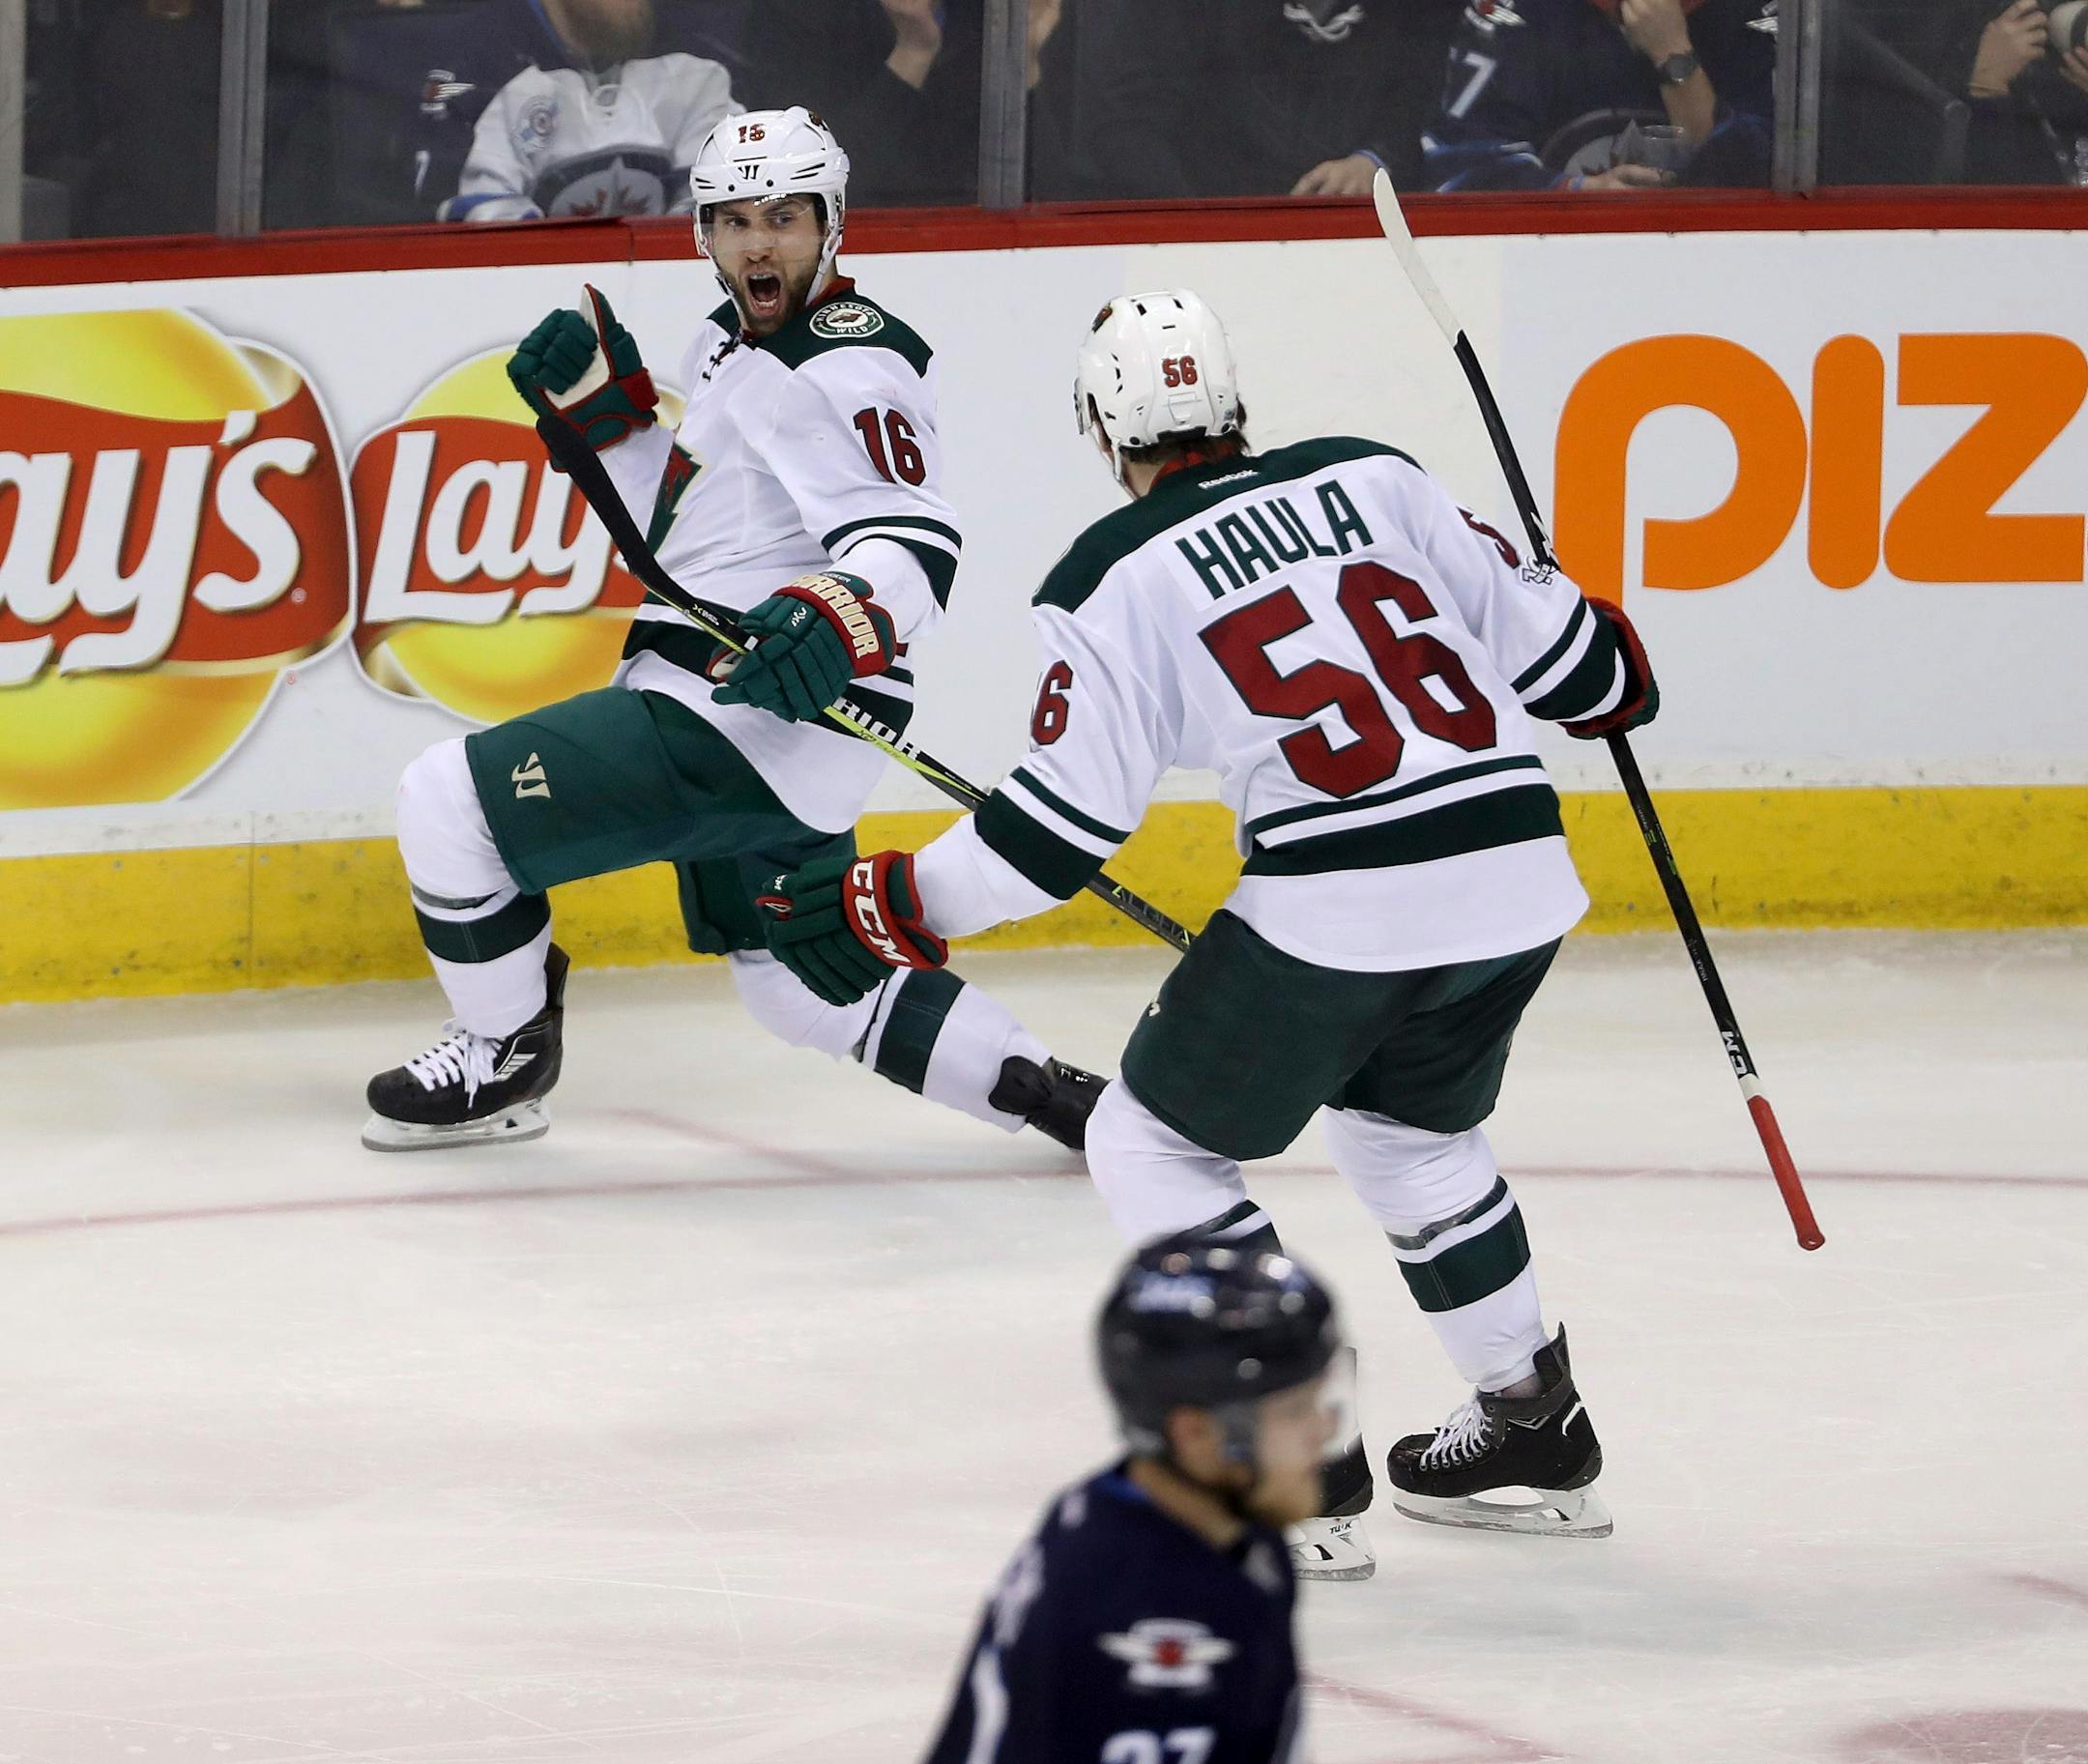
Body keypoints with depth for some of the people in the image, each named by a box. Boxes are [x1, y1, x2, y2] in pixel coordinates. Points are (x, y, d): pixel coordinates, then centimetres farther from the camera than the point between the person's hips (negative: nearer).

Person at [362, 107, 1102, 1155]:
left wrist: (840, 617, -44)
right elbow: (683, 531, 25)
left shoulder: (846, 366, -15)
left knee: (449, 802, -11)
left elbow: (915, 544, -25)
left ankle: (503, 1065, 6)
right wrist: (604, 413, 11)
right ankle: (1053, 1096, 22)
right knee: (804, 988, 22)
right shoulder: (731, 343, 17)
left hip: (759, 712, -11)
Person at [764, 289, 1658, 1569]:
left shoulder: (1112, 582, -1)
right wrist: (1608, 675, 37)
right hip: (1519, 874, 6)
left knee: (1155, 1148, 12)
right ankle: (1537, 1428, 37)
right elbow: (1540, 632, 14)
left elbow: (1061, 824, -3)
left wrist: (894, 908, 8)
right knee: (1408, 1128, 32)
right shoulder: (1371, 479, 10)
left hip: (1339, 906, -6)